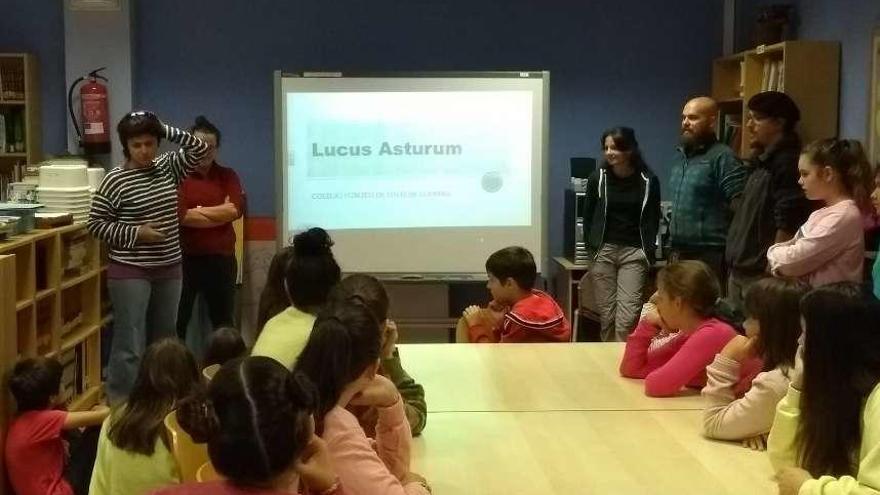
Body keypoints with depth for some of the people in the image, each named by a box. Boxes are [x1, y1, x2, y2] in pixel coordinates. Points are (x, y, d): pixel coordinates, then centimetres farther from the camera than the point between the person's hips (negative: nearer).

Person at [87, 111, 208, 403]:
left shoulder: (168, 168, 6)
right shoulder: (115, 180, -10)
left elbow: (200, 148, 3)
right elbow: (95, 224, -8)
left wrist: (164, 129, -4)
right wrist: (135, 233, -17)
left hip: (169, 270, 6)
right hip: (130, 272, -6)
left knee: (164, 341, 14)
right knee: (130, 345, -6)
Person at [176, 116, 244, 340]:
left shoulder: (228, 176, 7)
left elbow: (235, 211, -9)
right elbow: (179, 216, -16)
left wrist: (197, 211, -12)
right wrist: (220, 212, -12)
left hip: (221, 258, 3)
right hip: (184, 258, -3)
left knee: (223, 320, 13)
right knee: (178, 320, 7)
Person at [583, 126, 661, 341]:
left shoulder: (648, 181, -1)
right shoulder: (597, 178, 1)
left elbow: (653, 219, 5)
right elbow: (588, 215, 9)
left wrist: (648, 251, -3)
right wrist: (591, 246, 3)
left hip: (634, 252, -1)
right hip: (603, 251, 1)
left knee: (627, 316, -11)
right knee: (606, 314, 2)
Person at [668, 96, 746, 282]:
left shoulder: (722, 157, -11)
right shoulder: (680, 156, 15)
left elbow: (740, 207, -16)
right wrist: (674, 246, 18)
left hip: (709, 255, -8)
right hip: (679, 252, 8)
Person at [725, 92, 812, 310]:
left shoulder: (787, 163, -14)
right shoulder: (761, 161, 17)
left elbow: (787, 225, -20)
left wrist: (771, 274, -19)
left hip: (760, 276, -10)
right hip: (740, 272, 10)